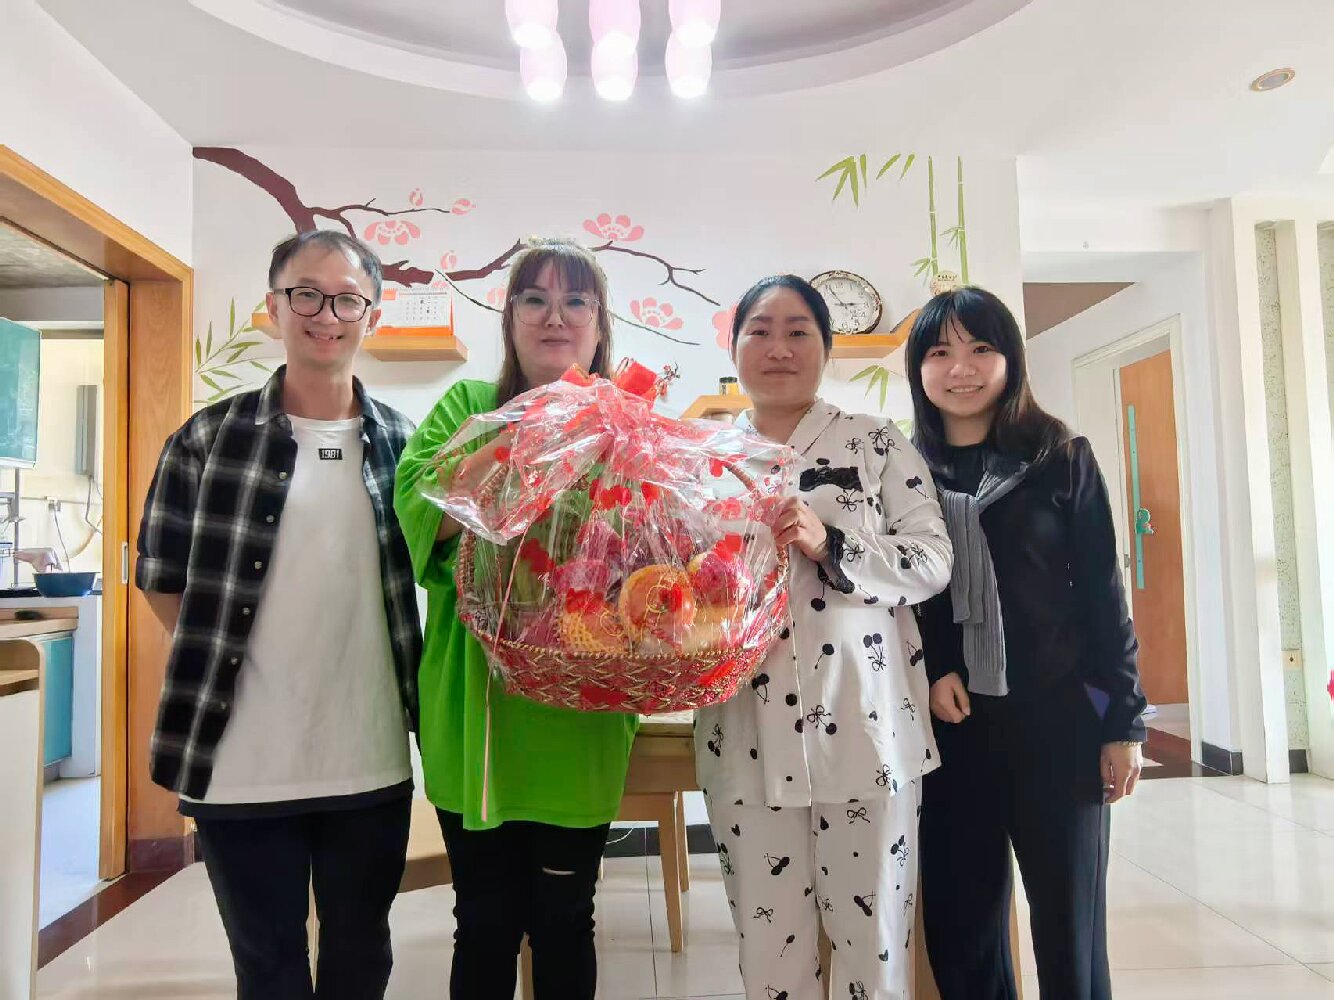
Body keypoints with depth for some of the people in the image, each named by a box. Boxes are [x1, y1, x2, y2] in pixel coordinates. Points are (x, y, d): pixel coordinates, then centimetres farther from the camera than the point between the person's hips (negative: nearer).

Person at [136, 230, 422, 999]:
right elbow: (160, 575, 5)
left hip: (372, 763, 2)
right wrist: (215, 665, -1)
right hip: (242, 763, -1)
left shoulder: (404, 444, 2)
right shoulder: (209, 438, -2)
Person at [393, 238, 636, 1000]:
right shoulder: (468, 407, 5)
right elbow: (419, 511, -10)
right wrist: (506, 449, -23)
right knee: (484, 923, 15)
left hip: (577, 719, 0)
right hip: (477, 712, 1)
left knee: (563, 920, 14)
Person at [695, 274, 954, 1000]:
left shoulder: (879, 443, 1)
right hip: (747, 735, 2)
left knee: (875, 936, 12)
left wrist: (828, 545, -20)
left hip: (865, 729, -2)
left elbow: (933, 559, -6)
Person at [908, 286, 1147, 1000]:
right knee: (960, 924, 10)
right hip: (950, 722, 2)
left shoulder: (1062, 459, 0)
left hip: (1056, 717, -1)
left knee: (1070, 926, 8)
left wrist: (1122, 722, -1)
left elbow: (1102, 594, 1)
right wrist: (929, 669, -9)